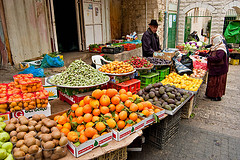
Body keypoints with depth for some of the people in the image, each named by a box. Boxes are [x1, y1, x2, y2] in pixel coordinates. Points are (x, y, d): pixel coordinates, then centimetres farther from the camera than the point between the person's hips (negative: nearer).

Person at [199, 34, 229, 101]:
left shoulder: (221, 50, -19)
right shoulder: (214, 48, 11)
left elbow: (218, 58, -33)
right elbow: (208, 54, 21)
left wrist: (209, 57, -22)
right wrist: (200, 53, 19)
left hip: (219, 70, -9)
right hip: (214, 69, 9)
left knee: (217, 83, 0)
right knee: (212, 82, 15)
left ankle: (218, 96, 11)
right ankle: (211, 95, 26)